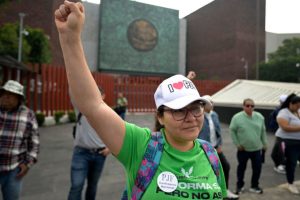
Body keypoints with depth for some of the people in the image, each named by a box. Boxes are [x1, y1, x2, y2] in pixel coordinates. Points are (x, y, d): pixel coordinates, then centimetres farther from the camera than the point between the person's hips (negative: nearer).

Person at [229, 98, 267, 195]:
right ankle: (240, 186, 30)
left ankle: (254, 186, 31)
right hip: (243, 149, -3)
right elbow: (232, 131, -7)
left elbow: (263, 131, 8)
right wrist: (237, 144, -9)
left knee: (257, 168, 10)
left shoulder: (259, 117, -1)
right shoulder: (237, 117, -14)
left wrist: (264, 144, 11)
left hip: (257, 148, 3)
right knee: (241, 167, 12)